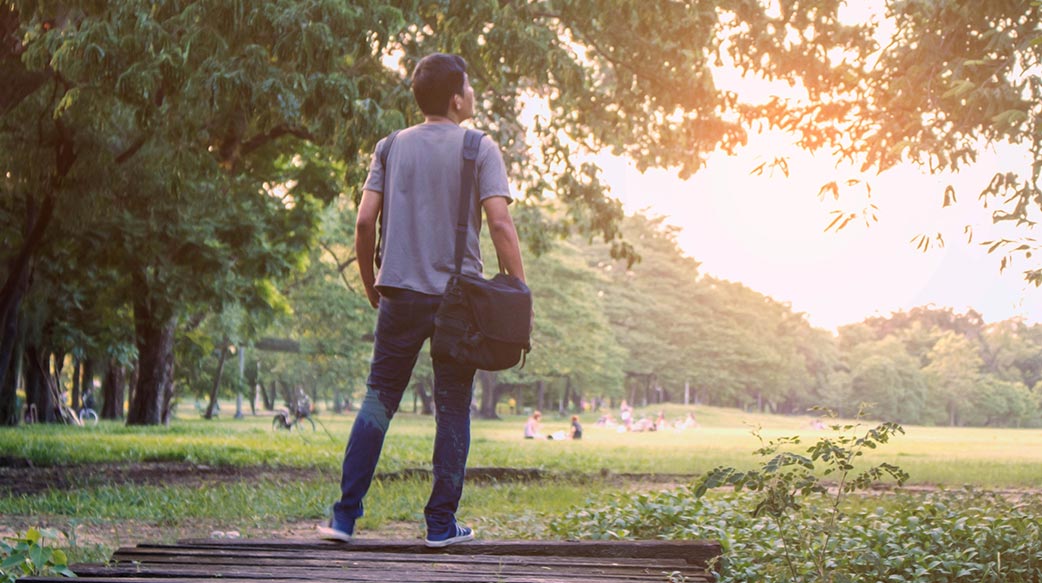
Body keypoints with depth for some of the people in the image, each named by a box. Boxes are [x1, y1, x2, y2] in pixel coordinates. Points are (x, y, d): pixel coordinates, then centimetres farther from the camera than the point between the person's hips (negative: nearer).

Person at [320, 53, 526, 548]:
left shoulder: (391, 147, 7)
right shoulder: (480, 150, -2)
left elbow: (365, 222, 2)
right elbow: (500, 224, -12)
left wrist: (370, 283, 15)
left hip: (401, 291, 3)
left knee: (379, 400, 8)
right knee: (452, 409, 6)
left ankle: (345, 516, 5)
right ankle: (441, 524, 9)